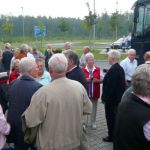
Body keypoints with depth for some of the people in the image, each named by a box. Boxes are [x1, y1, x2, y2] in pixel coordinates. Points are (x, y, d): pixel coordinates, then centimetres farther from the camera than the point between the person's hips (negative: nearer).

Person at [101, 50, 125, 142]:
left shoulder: (112, 70, -23)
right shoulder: (121, 69, 6)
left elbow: (109, 86, -24)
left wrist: (104, 98, -16)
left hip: (111, 98, -9)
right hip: (118, 97, 9)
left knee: (110, 117, 3)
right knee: (116, 116, 19)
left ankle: (111, 136, 13)